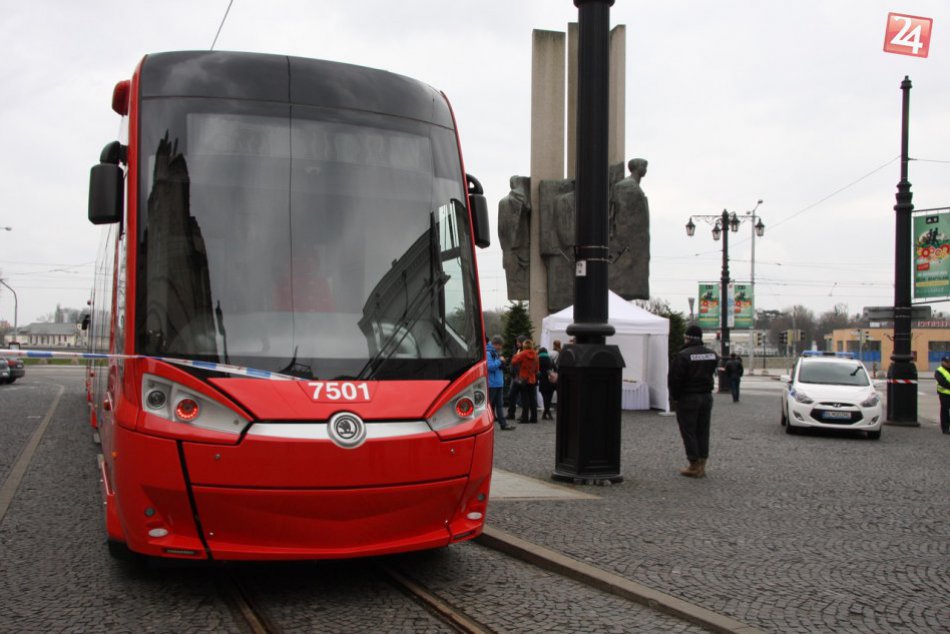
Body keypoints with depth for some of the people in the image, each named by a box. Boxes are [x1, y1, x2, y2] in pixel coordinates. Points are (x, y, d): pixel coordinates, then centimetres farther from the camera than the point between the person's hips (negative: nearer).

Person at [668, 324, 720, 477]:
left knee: (688, 432, 1)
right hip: (706, 396, 6)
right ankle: (701, 465, 14)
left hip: (688, 398, -6)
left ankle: (694, 466, 0)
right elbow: (712, 374, 12)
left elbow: (675, 379, -14)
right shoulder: (712, 355, 7)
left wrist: (675, 397, -3)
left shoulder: (683, 356, -16)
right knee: (703, 431, 12)